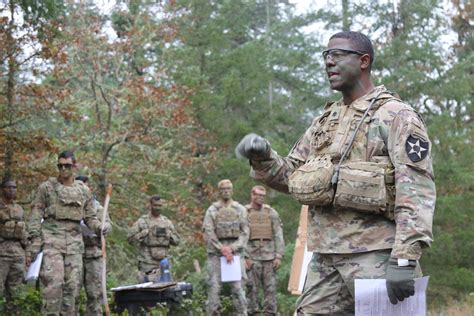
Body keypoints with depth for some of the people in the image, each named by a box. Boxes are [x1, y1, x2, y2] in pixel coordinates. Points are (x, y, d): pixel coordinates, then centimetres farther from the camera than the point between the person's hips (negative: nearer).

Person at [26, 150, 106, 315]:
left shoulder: (84, 190, 13)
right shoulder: (46, 187, 3)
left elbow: (90, 217, 16)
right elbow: (36, 216, 1)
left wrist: (99, 228, -6)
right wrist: (33, 243, -7)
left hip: (74, 242, 4)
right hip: (51, 240, -4)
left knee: (72, 286, 2)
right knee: (53, 283, -15)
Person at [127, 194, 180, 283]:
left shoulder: (167, 222, 15)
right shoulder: (142, 222, 4)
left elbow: (176, 241, 13)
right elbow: (131, 238, -3)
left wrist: (168, 234, -6)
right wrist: (146, 232, -12)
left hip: (163, 263, 3)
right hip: (147, 265, -3)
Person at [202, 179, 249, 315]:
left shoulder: (240, 209, 8)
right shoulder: (212, 210, 4)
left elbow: (245, 233, 3)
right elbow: (208, 233, -3)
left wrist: (232, 248, -9)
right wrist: (222, 249, -11)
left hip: (235, 252, 1)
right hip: (216, 254, -1)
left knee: (238, 287, -1)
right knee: (214, 286, -2)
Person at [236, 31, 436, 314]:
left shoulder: (396, 116, -4)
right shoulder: (325, 120, 18)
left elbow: (416, 191, -14)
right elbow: (290, 175, 22)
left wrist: (405, 257, -23)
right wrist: (263, 158, 0)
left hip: (374, 256, -7)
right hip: (324, 257, 7)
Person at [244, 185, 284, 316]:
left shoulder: (271, 213, 8)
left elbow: (278, 235, 6)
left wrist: (278, 256, -2)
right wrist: (243, 258, -8)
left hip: (269, 257, 2)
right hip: (252, 258, -2)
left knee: (270, 288, 1)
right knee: (252, 289, 0)